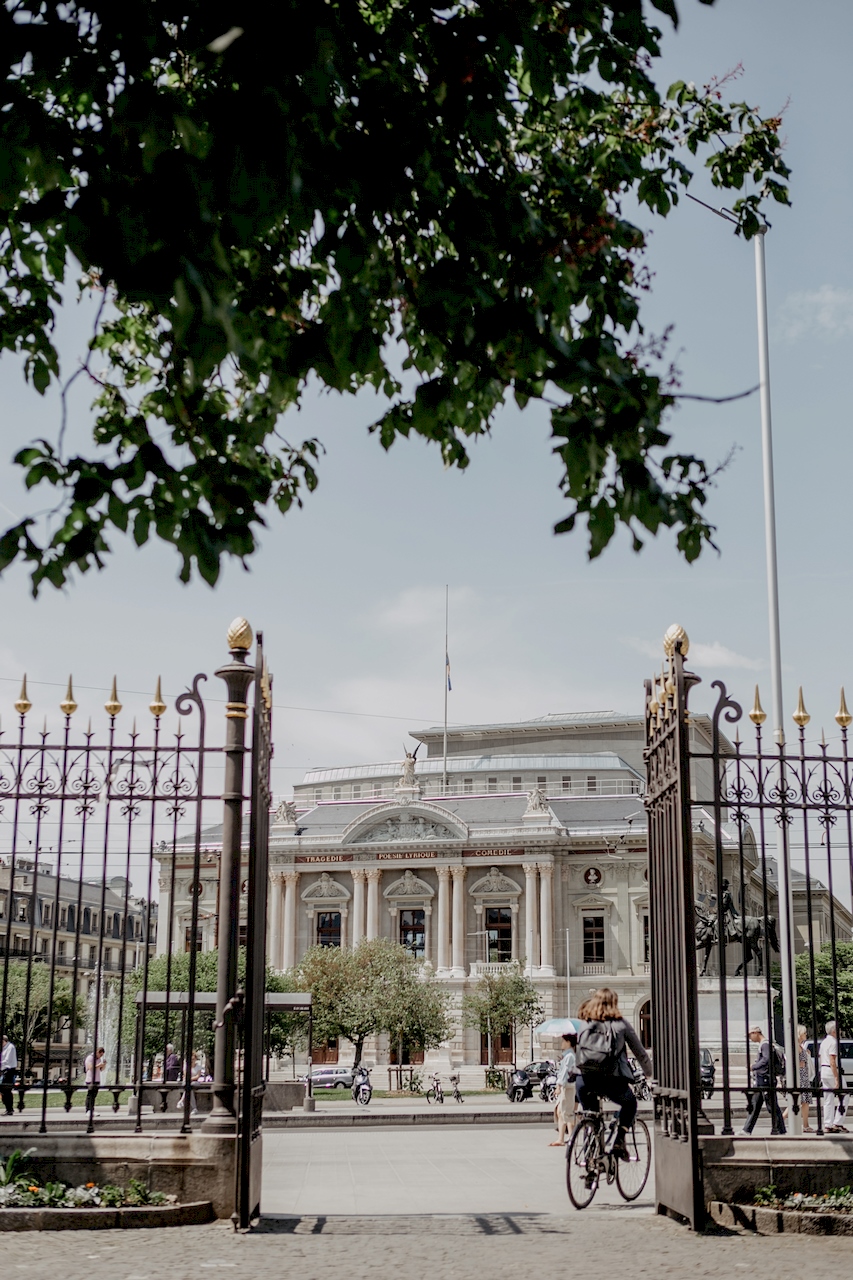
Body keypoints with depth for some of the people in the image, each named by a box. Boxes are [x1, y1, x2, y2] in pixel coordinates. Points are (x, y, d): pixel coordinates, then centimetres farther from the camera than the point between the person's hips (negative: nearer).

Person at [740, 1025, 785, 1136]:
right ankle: (746, 1131, 7)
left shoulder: (765, 1044, -12)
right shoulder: (762, 1045, 19)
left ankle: (781, 1131, 2)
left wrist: (754, 1066, -16)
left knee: (772, 1107, -4)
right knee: (754, 1106, 7)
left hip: (765, 1079, -10)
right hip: (760, 1081, 10)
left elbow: (767, 1059, -26)